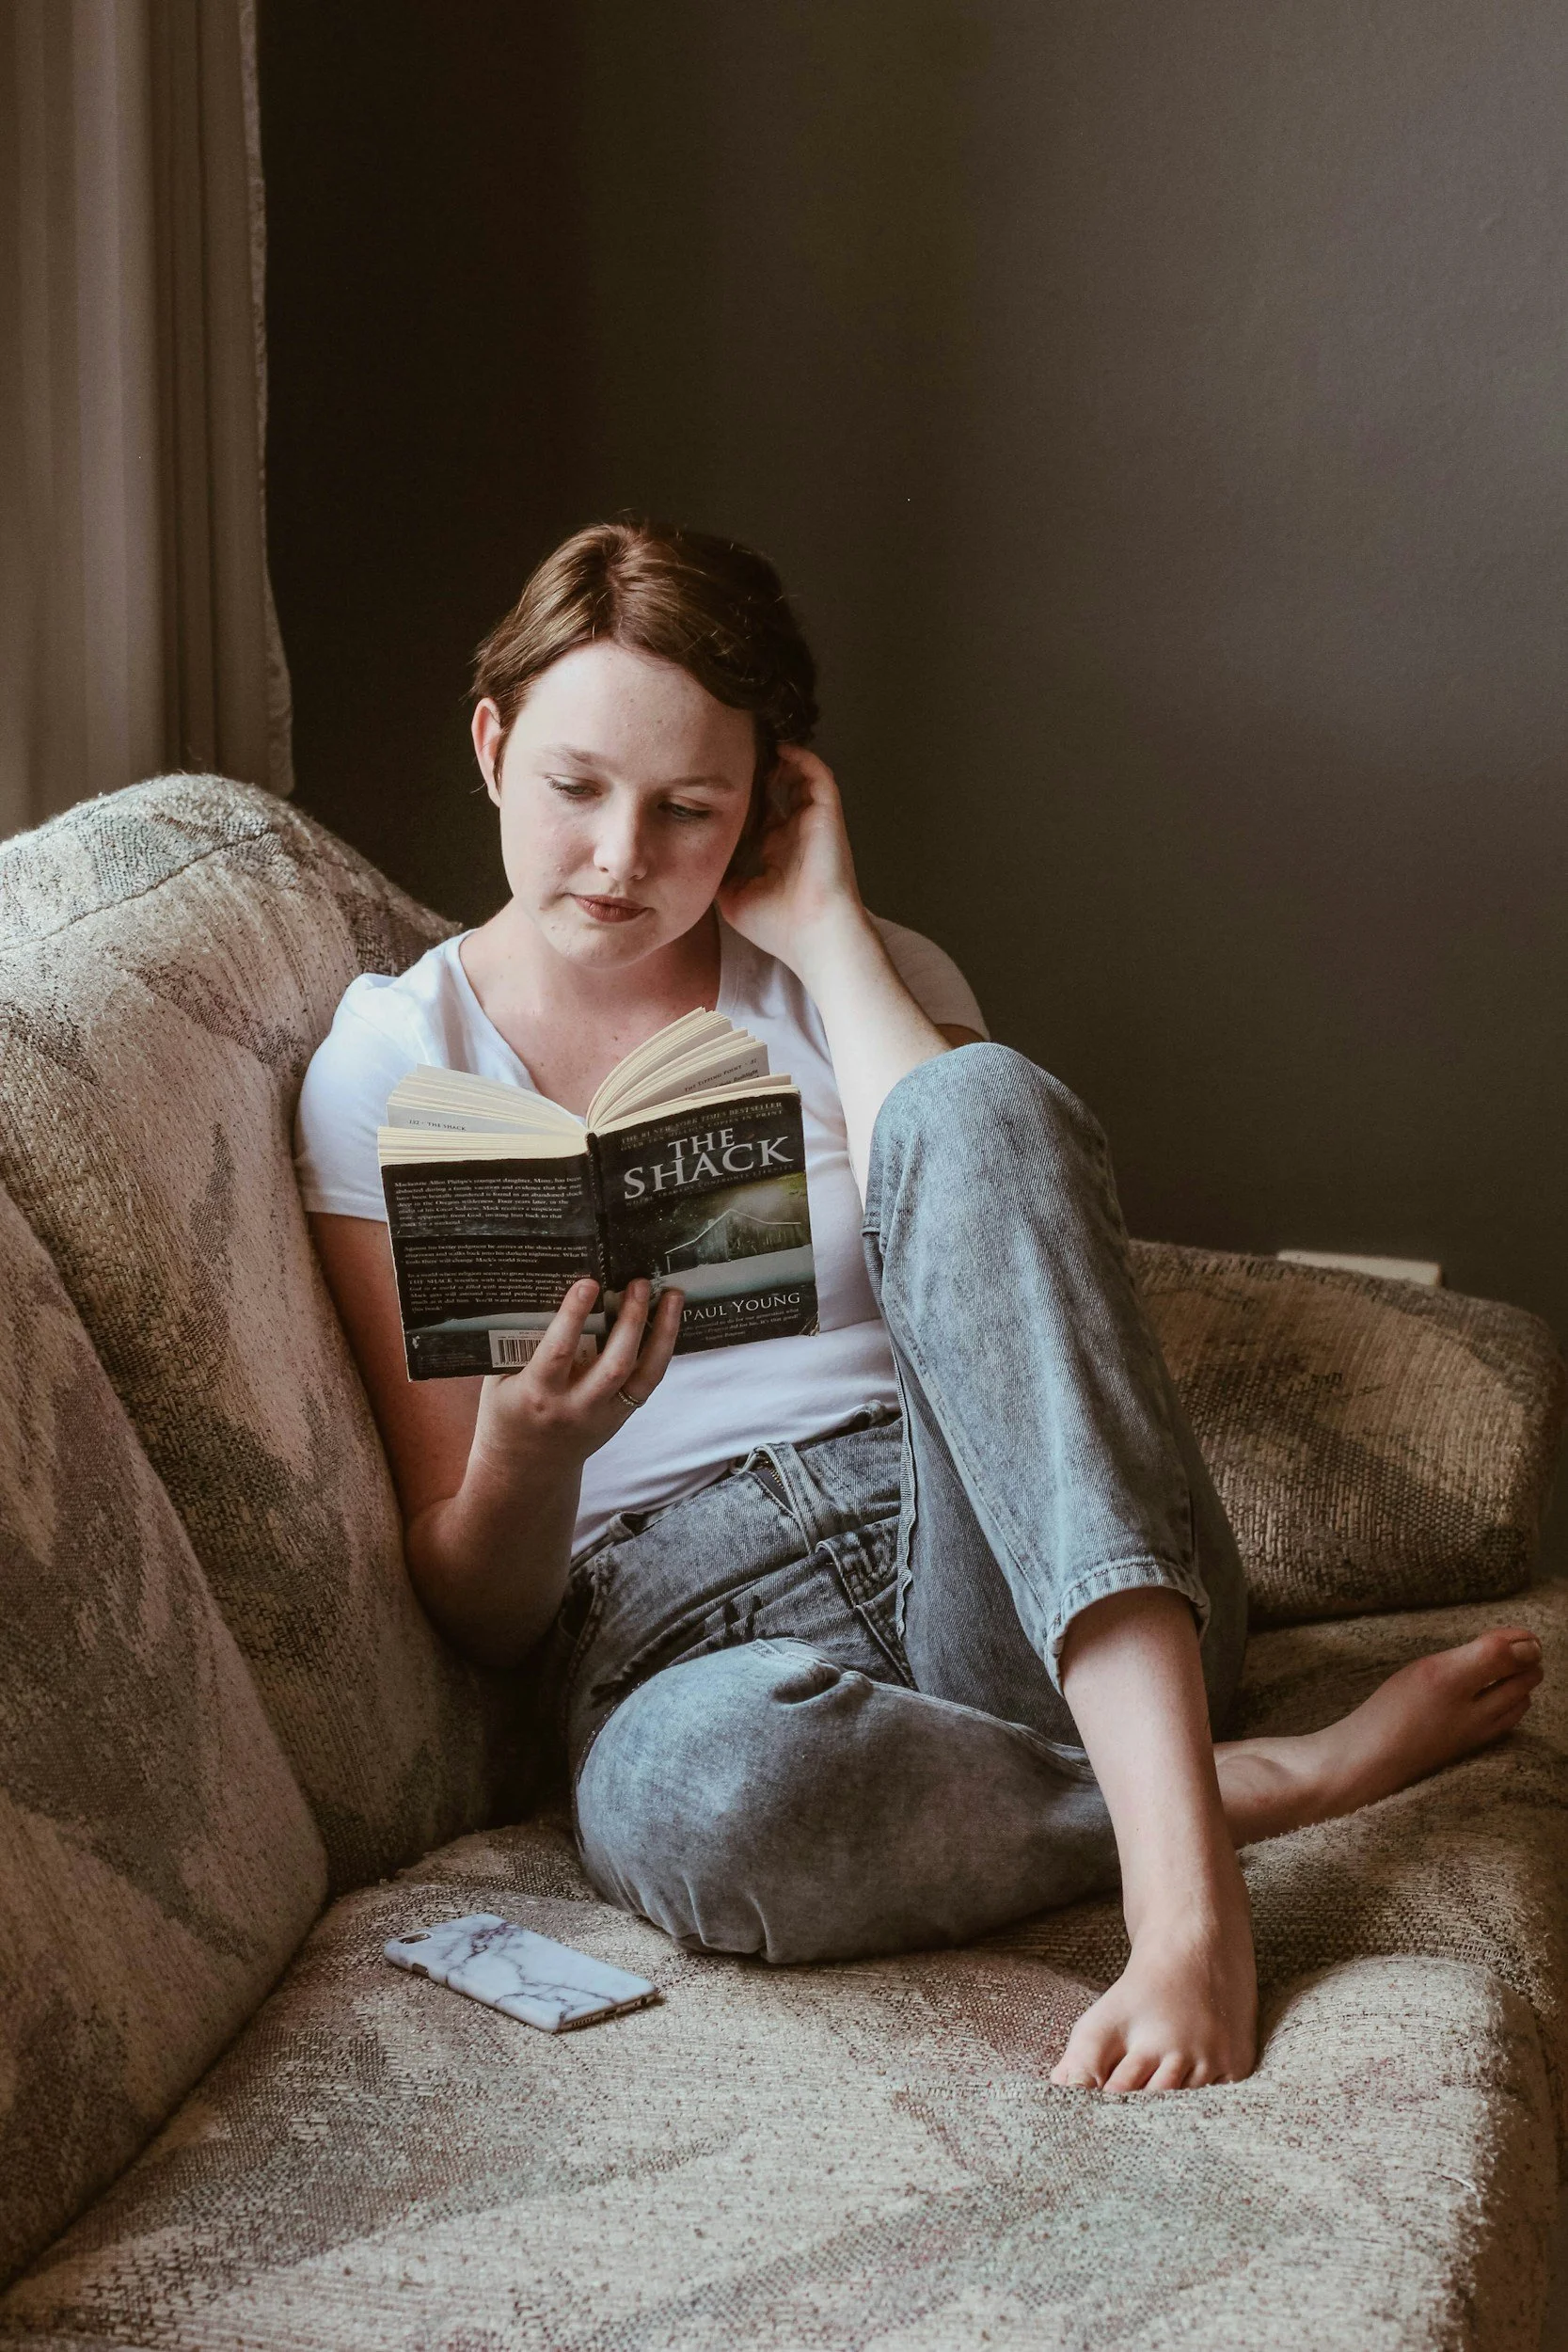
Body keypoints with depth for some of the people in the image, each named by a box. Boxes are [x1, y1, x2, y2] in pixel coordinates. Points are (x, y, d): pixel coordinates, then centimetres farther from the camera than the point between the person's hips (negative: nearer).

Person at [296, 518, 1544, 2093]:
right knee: (687, 1787, -42)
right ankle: (1277, 1779, -19)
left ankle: (1184, 1884, -38)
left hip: (995, 1572, 2)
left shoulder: (857, 978, 13)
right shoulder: (387, 1068, 6)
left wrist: (824, 931, -5)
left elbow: (1000, 1279, -9)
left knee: (976, 1102, -27)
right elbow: (475, 1611, 3)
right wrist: (527, 1449, -21)